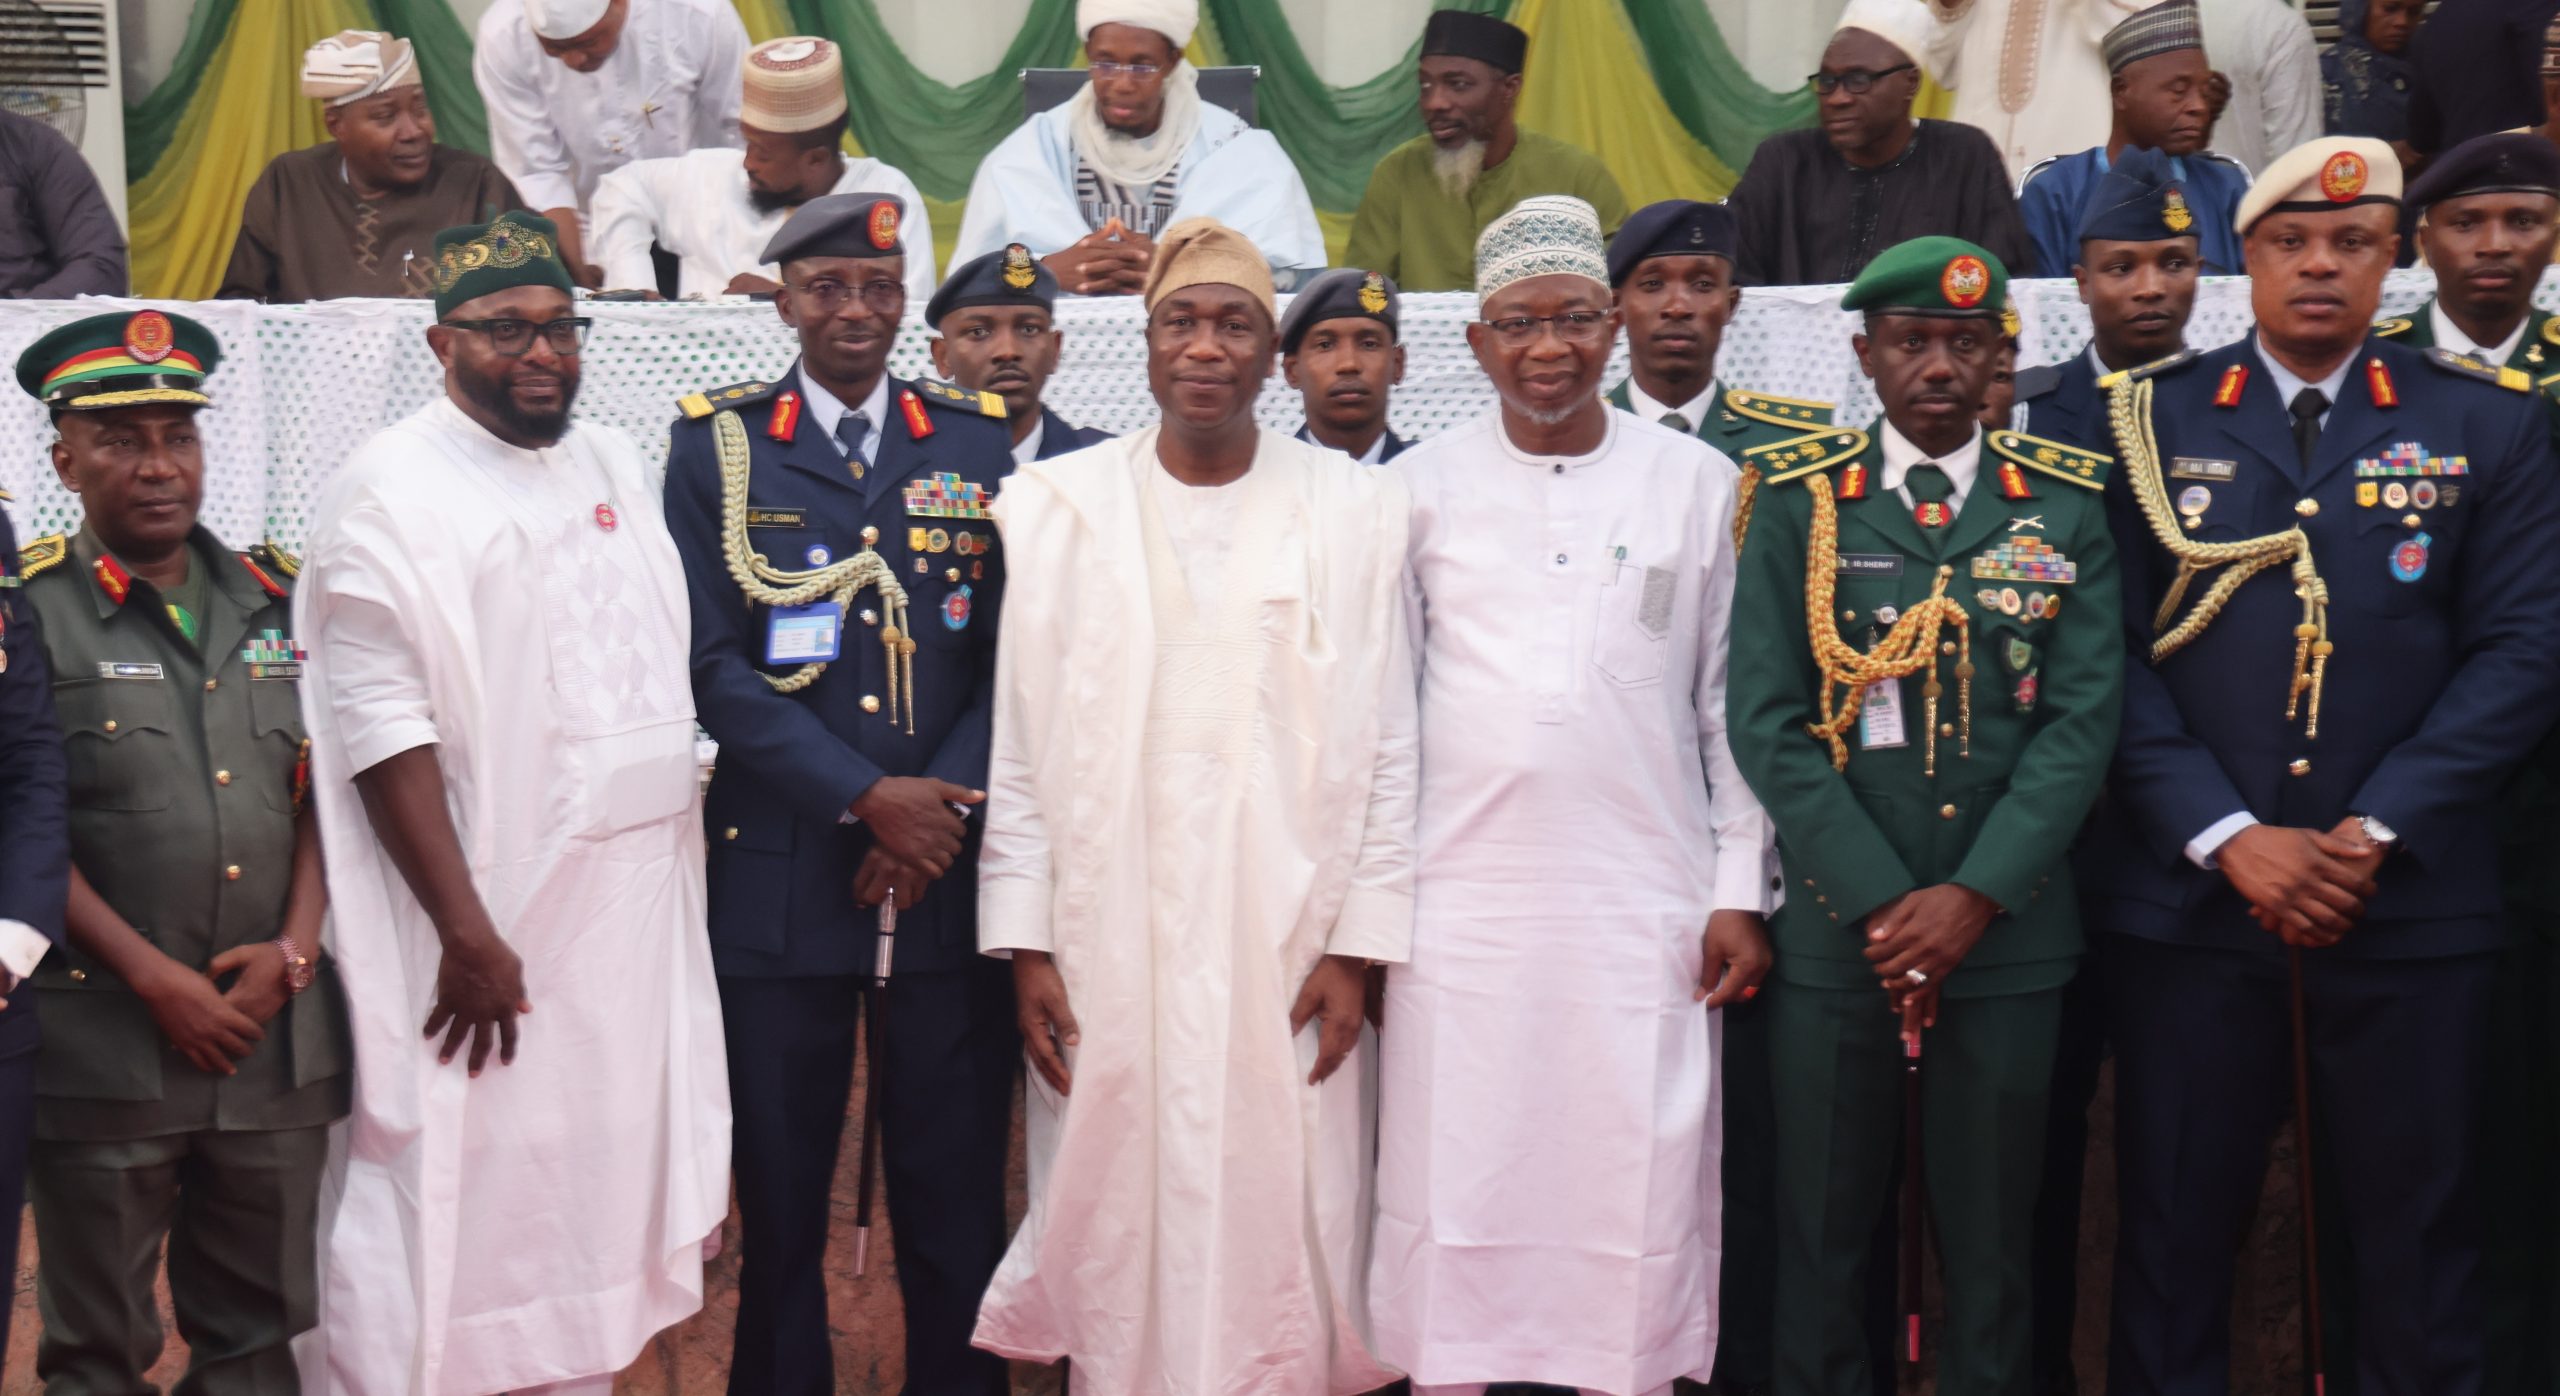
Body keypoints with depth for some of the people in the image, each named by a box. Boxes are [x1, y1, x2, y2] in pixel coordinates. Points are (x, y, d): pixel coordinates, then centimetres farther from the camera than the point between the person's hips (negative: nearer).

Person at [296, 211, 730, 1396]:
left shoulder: (612, 466, 13)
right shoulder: (390, 491, -8)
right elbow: (386, 734, -15)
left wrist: (687, 838, 12)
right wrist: (469, 935, -19)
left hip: (635, 911, 7)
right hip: (488, 921, -6)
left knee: (593, 1196, 13)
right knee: (463, 1215, -2)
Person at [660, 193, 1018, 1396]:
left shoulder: (981, 443, 8)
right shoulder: (716, 446, 5)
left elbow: (1017, 653, 3)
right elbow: (712, 665, -4)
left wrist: (944, 811, -9)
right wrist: (868, 797, -11)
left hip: (949, 882, 1)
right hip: (779, 877, 0)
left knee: (956, 1198, 4)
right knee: (779, 1198, 8)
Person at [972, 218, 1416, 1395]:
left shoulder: (1354, 513, 4)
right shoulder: (1058, 506, 6)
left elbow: (1387, 749, 3)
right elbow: (1020, 741, 4)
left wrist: (1359, 946, -3)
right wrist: (1025, 943, -1)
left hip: (1286, 956, 0)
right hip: (1106, 955, 1)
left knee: (1279, 1247, 1)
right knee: (1118, 1247, 4)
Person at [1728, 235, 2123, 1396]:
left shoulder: (2067, 506, 6)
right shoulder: (1798, 502, 3)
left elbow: (2082, 720, 0)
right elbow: (1768, 722, -3)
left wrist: (1974, 896, -10)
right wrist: (1881, 904, -10)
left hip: (2007, 938, 1)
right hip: (1833, 937, -1)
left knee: (1991, 1250, 8)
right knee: (1820, 1245, 5)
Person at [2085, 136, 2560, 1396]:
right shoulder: (2151, 421, 5)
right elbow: (2118, 655, -1)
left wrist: (2375, 831, -10)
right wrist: (2229, 838, -11)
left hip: (2411, 907, 1)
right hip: (2186, 901, 0)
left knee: (2416, 1240, 8)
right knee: (2176, 1231, 7)